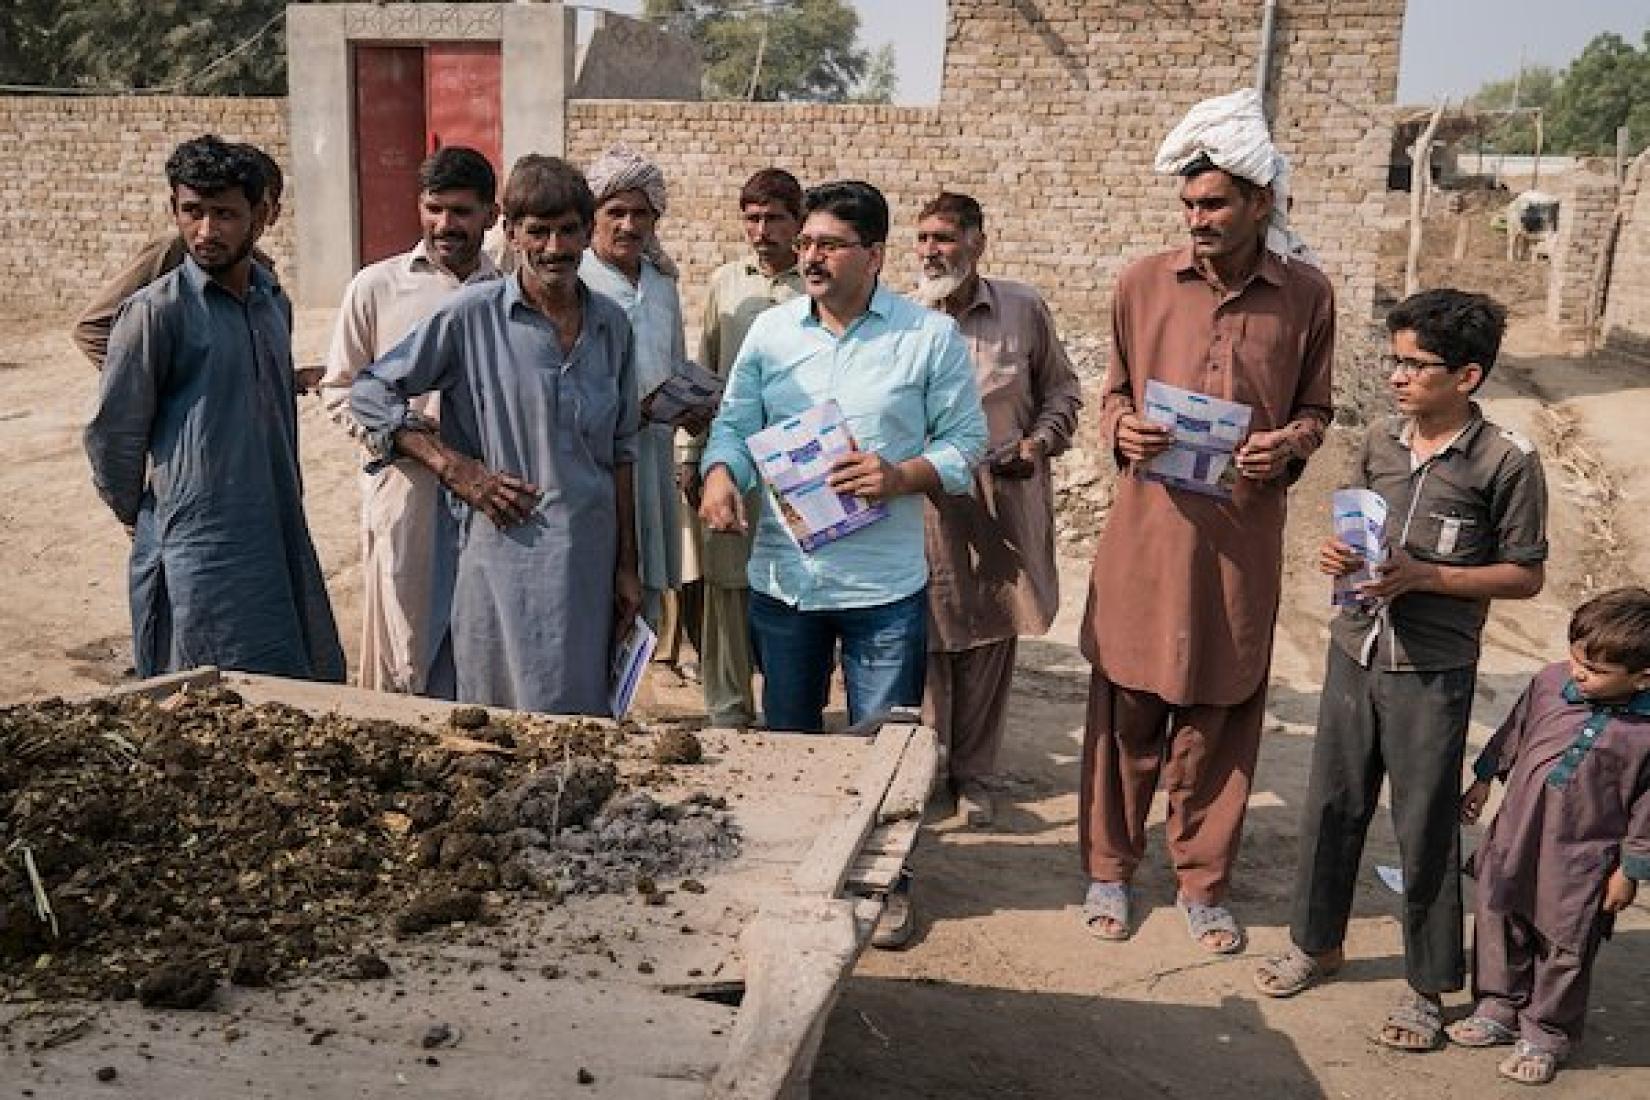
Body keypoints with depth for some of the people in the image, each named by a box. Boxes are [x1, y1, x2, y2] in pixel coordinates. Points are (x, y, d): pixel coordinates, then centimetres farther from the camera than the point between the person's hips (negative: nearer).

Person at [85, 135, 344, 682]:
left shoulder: (274, 302, 9)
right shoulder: (156, 310, -11)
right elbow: (110, 436, -5)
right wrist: (143, 514, 7)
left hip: (281, 535, 7)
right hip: (198, 550, -6)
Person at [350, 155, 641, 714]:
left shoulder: (611, 324, 9)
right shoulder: (472, 315, -5)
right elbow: (369, 392, -2)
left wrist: (627, 564, 12)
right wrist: (455, 469, -10)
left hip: (592, 560, 4)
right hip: (506, 557, -4)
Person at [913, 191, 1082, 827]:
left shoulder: (1024, 310, 3)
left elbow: (1061, 390, 13)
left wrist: (1041, 442, -4)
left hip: (1005, 506, 1)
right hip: (925, 508, -1)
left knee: (990, 643, 9)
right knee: (928, 642, 3)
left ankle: (972, 774, 24)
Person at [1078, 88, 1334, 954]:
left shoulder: (1306, 297, 1)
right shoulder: (1142, 283, 1)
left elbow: (1315, 409, 11)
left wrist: (1287, 447, -11)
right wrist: (1122, 430, -11)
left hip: (1244, 534, 0)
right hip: (1146, 528, 0)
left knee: (1219, 716, 9)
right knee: (1127, 706, 8)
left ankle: (1203, 881, 26)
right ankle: (1109, 867, 26)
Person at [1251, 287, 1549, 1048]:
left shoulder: (1508, 462, -11)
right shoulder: (1381, 442, 4)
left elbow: (1525, 576, -7)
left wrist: (1424, 576, -18)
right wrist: (1340, 556, -5)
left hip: (1433, 671, -5)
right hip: (1355, 651, 5)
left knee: (1425, 827, 5)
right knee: (1330, 806, 13)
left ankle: (1428, 985, 22)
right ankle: (1317, 942, 33)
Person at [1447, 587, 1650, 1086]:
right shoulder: (1551, 681, -9)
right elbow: (1513, 732, 9)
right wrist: (1484, 779, 17)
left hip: (1583, 859, -4)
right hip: (1515, 838, 4)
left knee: (1566, 947, 10)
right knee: (1499, 922, 17)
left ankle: (1547, 1033, 29)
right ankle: (1500, 1009, 37)